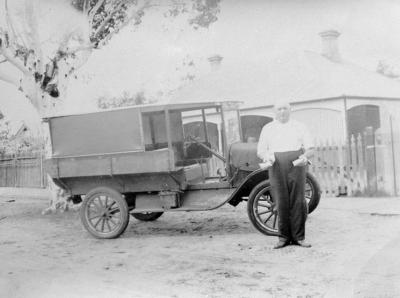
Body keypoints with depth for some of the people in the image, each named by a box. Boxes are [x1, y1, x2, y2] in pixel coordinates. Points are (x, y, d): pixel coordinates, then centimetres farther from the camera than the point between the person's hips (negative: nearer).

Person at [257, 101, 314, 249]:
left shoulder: (300, 127, 13)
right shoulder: (267, 128, 14)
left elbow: (310, 149, 10)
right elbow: (260, 151, 12)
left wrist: (304, 156, -13)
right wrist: (267, 156, -11)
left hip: (296, 166, 0)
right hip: (276, 168, 0)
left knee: (298, 202, -3)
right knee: (282, 203, -1)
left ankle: (298, 237, 4)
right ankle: (284, 237, 7)